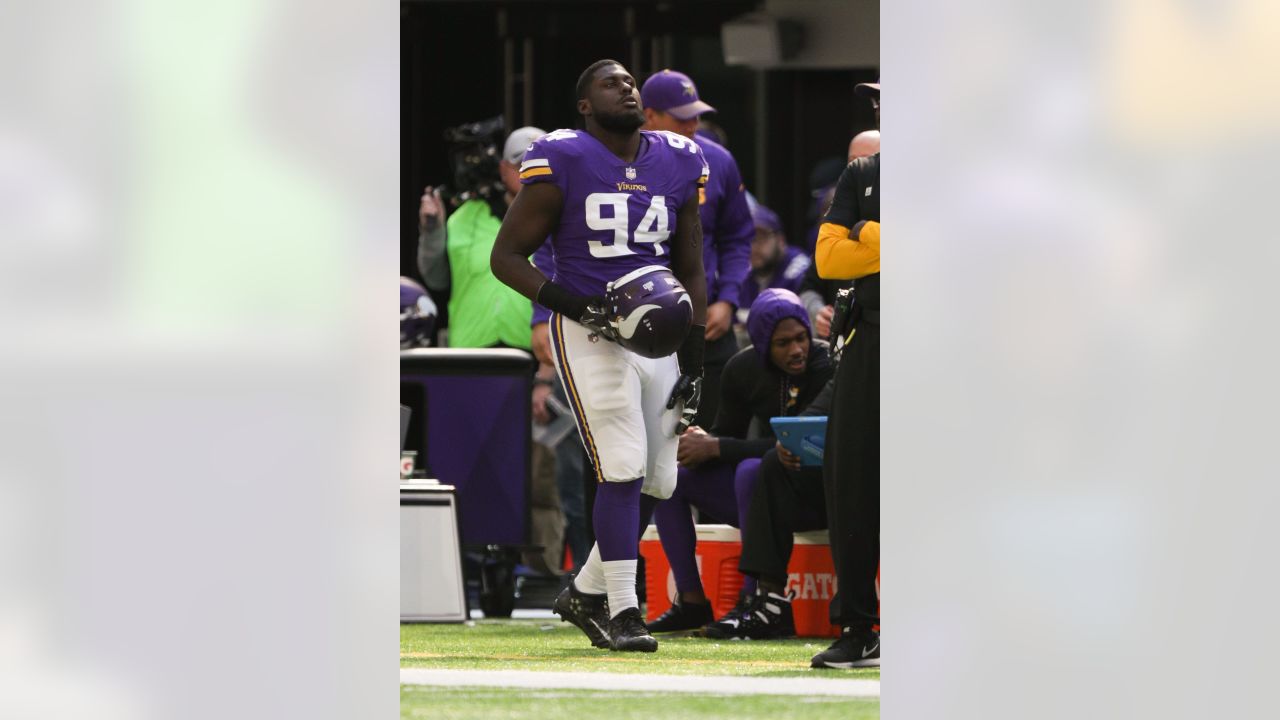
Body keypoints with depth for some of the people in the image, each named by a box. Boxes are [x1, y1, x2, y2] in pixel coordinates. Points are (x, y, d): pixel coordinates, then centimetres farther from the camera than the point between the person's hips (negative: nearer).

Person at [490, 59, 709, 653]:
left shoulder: (678, 165, 8)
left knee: (657, 481, 5)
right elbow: (507, 256, -5)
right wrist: (572, 305, -19)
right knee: (623, 469, -15)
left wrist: (693, 364, 9)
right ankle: (622, 613, -8)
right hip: (589, 334, -6)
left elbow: (690, 271, 15)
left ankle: (586, 592, 23)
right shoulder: (562, 164, -8)